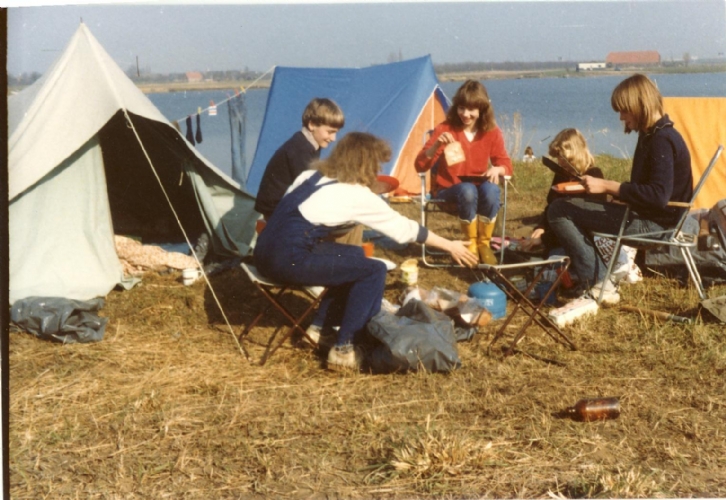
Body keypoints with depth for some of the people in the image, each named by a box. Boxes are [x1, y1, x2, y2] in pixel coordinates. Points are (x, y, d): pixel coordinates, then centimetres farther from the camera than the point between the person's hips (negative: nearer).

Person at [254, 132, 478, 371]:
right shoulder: (357, 195, -2)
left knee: (355, 256, 23)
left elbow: (289, 214, 15)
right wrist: (450, 246, 17)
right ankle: (343, 349, 1)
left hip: (266, 251, 8)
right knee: (374, 270, -1)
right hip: (288, 260, -8)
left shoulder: (311, 175, 16)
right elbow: (404, 229, 6)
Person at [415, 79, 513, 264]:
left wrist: (497, 169, -23)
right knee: (467, 190, -37)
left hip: (479, 188, 2)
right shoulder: (445, 129, -10)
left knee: (491, 190, -34)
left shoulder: (492, 132, -3)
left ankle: (484, 244, -15)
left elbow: (506, 164, 1)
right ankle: (472, 244, -16)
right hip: (448, 190, -2)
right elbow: (420, 166, -14)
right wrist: (436, 145, -32)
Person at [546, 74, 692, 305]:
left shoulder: (662, 139, -19)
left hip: (652, 224, -11)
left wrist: (608, 186, -27)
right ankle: (599, 279, 11)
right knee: (569, 207, 23)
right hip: (645, 216, 11)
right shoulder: (652, 135, 12)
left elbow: (658, 196, -30)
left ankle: (598, 285, -10)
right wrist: (609, 187, 9)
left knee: (559, 210, -12)